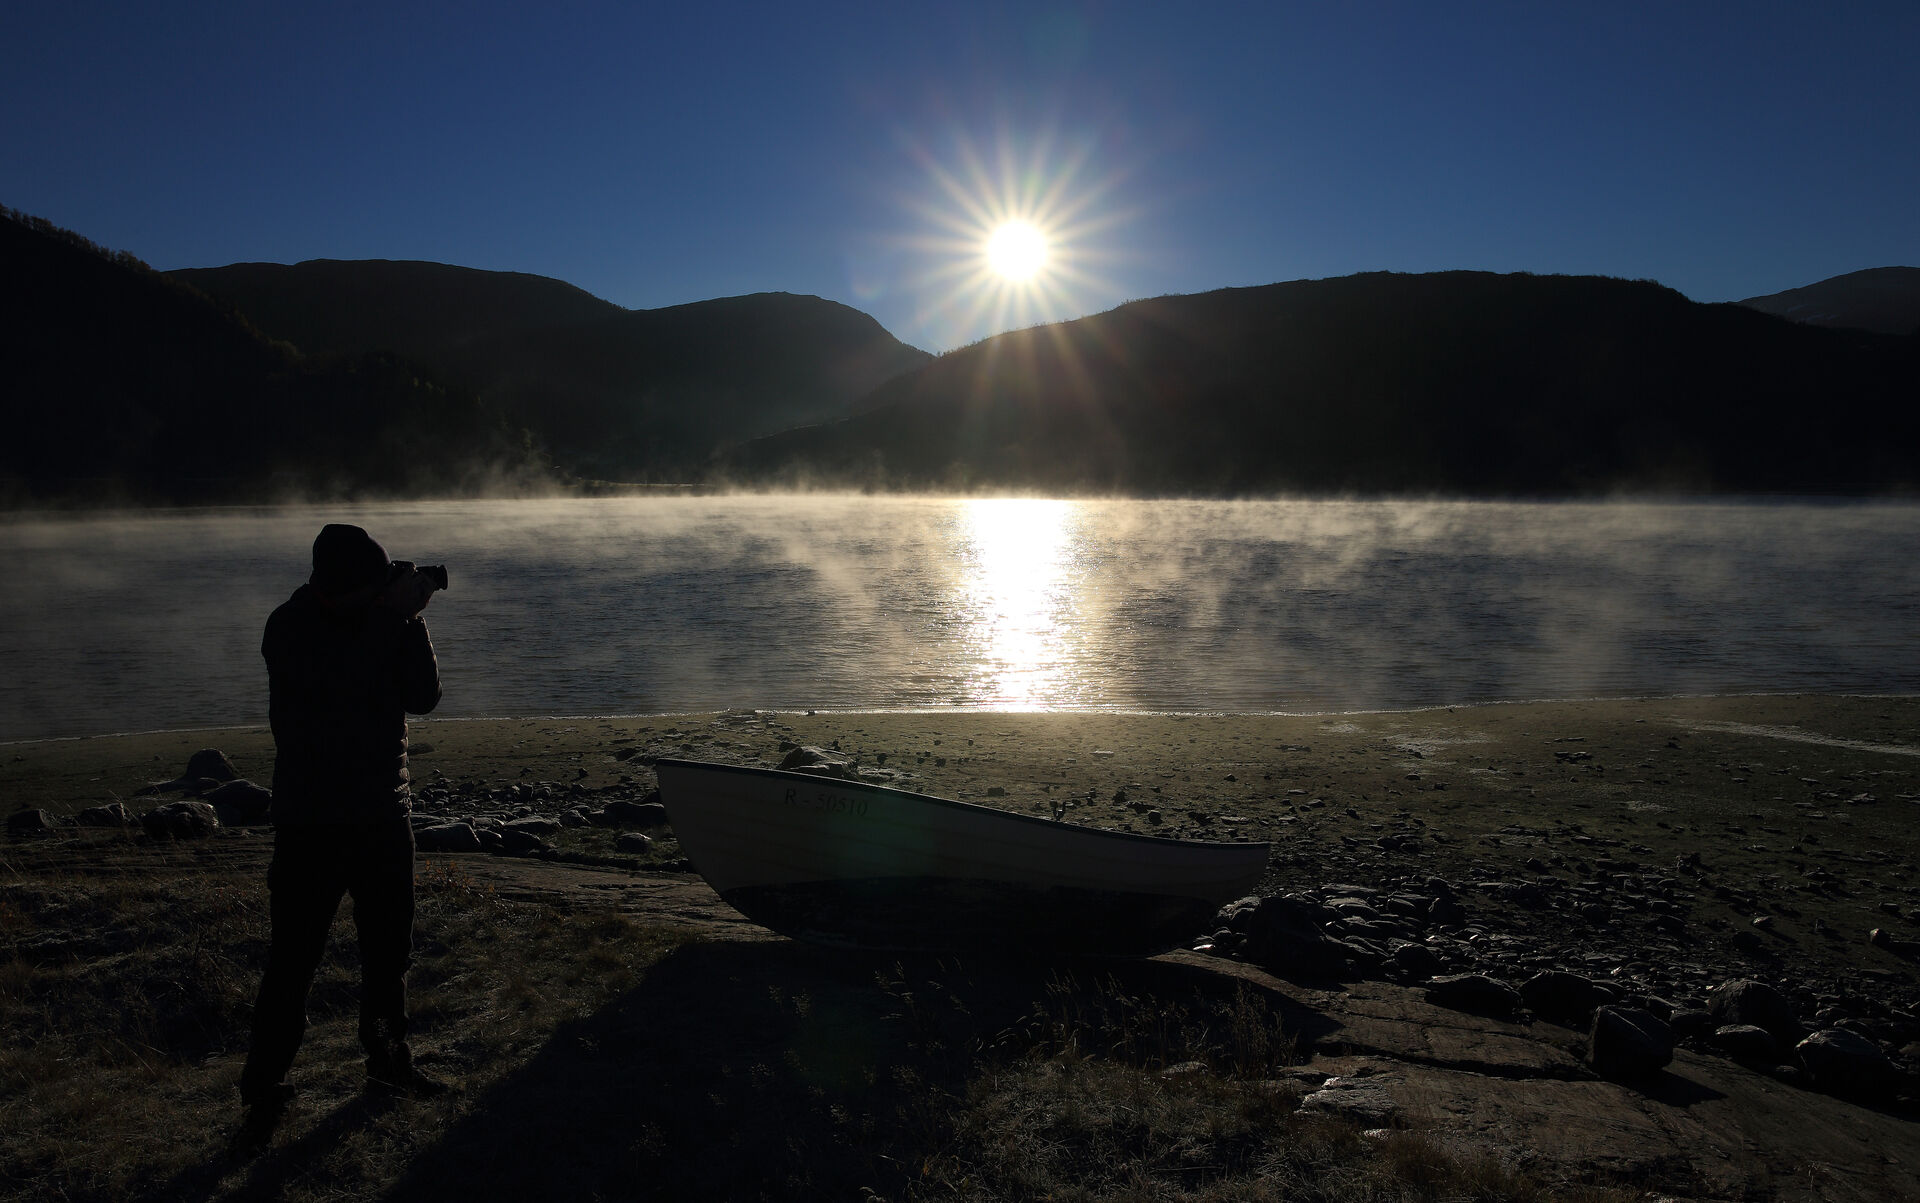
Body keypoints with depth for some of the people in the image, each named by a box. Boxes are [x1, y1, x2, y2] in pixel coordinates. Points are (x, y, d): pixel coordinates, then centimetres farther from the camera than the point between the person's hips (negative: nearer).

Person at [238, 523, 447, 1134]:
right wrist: (393, 612, -25)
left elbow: (423, 696, -3)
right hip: (312, 822, -5)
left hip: (384, 813, 5)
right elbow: (339, 681, -28)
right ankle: (264, 1087, 11)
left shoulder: (382, 619, 4)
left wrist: (410, 619, -13)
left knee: (390, 946, 13)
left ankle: (388, 1059, 29)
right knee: (294, 955, -2)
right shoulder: (291, 627, -10)